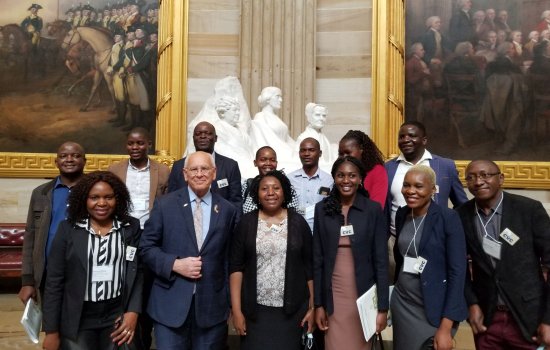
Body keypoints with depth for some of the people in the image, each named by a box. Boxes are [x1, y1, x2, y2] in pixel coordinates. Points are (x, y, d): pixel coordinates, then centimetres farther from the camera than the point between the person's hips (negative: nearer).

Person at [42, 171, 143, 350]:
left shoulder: (131, 227, -1)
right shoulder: (68, 229, -4)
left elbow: (139, 272, 1)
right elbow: (54, 281, -3)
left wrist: (133, 311, -8)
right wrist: (51, 330, -4)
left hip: (118, 316, 1)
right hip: (77, 320, -1)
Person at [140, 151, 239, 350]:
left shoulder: (228, 210, 3)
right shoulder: (164, 204, -1)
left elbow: (230, 258, 7)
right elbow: (146, 247, 0)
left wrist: (229, 301, 8)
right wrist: (175, 264, -15)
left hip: (213, 305, 1)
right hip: (170, 303, -1)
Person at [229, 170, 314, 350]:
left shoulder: (298, 222, 1)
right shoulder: (246, 222, 0)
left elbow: (310, 266, 3)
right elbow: (235, 267, -2)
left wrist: (313, 307, 1)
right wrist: (236, 310, -6)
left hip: (292, 310, 0)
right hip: (255, 310, 0)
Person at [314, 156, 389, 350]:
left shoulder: (373, 209, -4)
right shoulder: (322, 209, 1)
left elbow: (381, 260, -4)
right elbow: (318, 259, 2)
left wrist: (382, 307, -6)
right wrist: (318, 304, 0)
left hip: (363, 295, -1)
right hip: (333, 296, 1)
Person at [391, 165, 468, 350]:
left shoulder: (448, 217, -14)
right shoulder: (401, 214, 2)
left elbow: (458, 272, -15)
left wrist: (446, 327, -17)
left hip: (435, 310, -5)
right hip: (402, 304, 5)